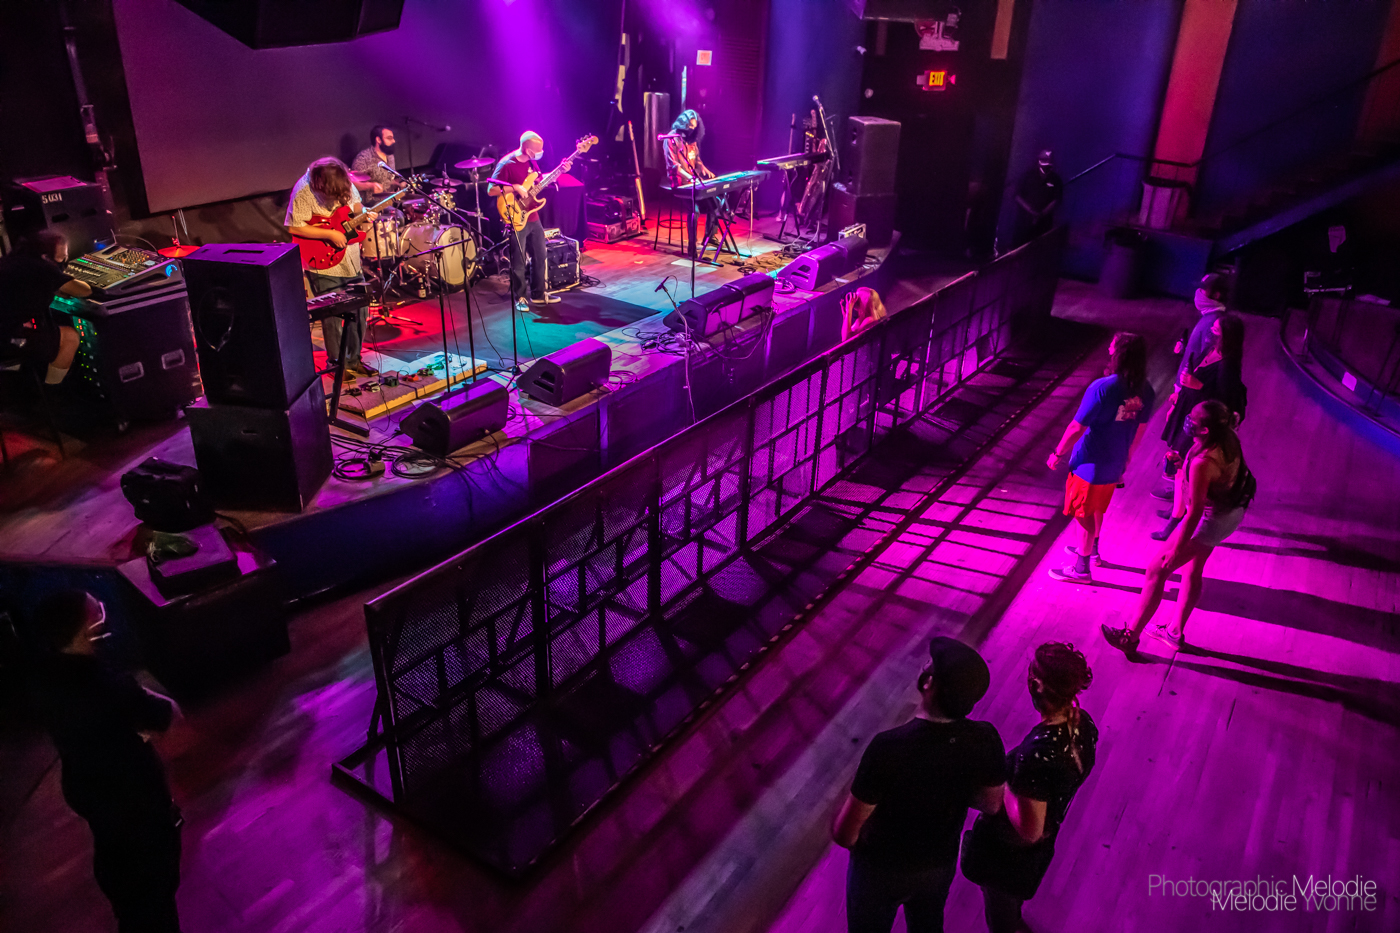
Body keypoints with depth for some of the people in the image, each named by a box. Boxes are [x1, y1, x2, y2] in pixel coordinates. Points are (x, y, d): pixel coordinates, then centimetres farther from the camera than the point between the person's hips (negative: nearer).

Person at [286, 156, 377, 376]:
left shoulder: (344, 182, -2)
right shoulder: (304, 191, -20)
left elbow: (356, 204, 15)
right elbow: (294, 227, -20)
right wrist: (330, 234, -24)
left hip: (351, 260, 6)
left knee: (360, 311, 12)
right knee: (333, 317, 1)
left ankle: (353, 360, 29)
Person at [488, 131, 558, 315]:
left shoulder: (530, 161, 5)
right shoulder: (506, 165, -18)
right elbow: (491, 190, -20)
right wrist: (515, 187, -26)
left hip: (533, 218, 8)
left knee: (541, 257, 14)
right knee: (519, 263, 1)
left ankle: (539, 294, 27)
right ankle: (519, 299, 15)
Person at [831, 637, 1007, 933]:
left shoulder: (888, 749, -39)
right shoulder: (984, 740, -26)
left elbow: (845, 833, -28)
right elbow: (991, 803, -6)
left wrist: (847, 837, -6)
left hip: (881, 870, -3)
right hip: (940, 865, 4)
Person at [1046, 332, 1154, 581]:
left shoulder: (1102, 388, -29)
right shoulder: (1145, 391, -7)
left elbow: (1077, 427, -23)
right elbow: (1140, 429, 7)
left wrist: (1058, 453, -9)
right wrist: (1127, 457, 21)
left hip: (1090, 465, -7)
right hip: (1114, 465, 7)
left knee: (1084, 514, 9)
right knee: (1097, 509, 28)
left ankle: (1081, 569, 22)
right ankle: (1091, 549, 48)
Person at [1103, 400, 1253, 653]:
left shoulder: (1203, 462, -35)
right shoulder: (1228, 439, -11)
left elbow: (1195, 512, -29)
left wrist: (1176, 550, -19)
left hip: (1211, 519, -9)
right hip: (1231, 511, 9)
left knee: (1156, 571, 4)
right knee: (1192, 570, 24)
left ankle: (1130, 637, 13)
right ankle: (1176, 633, 41)